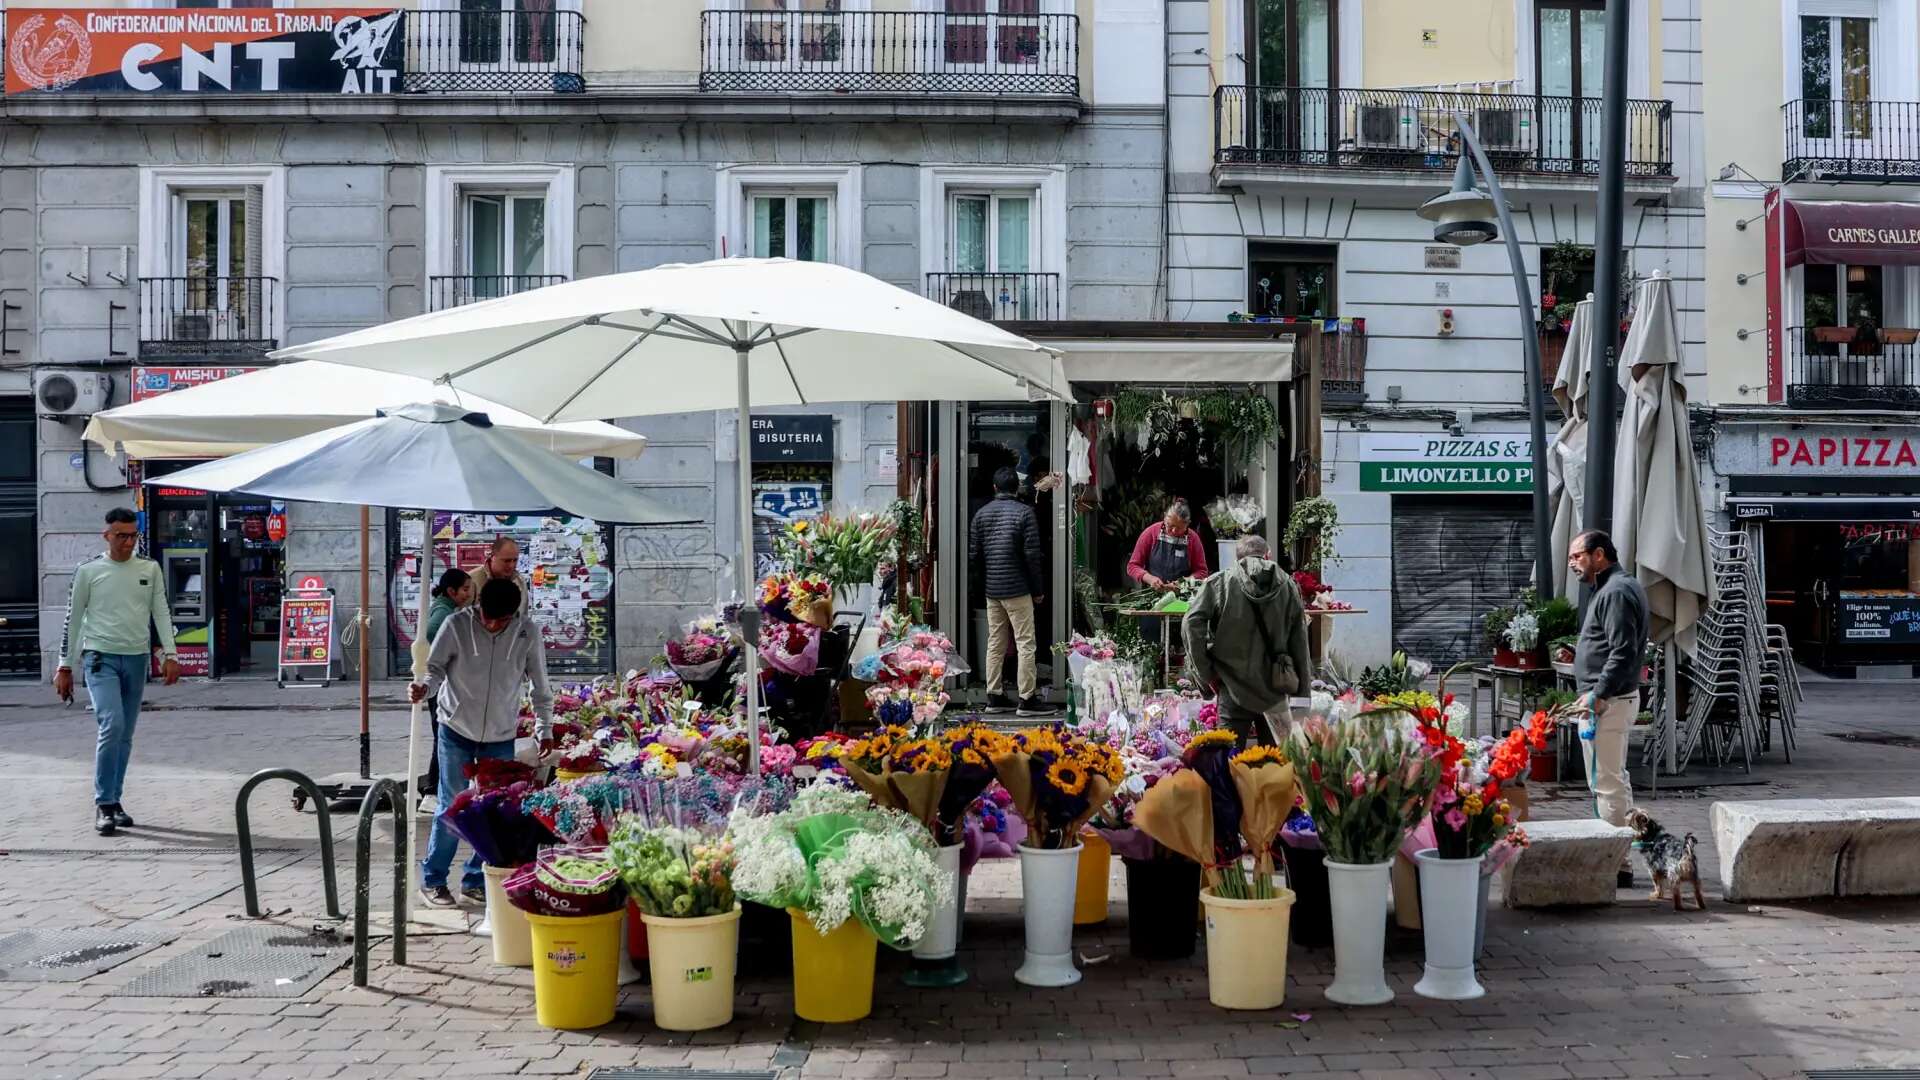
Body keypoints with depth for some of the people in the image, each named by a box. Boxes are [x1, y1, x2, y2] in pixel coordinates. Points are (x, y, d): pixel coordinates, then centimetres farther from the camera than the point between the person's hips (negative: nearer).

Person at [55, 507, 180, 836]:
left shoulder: (150, 569, 9)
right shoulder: (88, 570, 1)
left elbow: (162, 612, 6)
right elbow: (73, 620, 4)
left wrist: (170, 654, -5)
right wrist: (64, 666, 3)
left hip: (137, 659, 4)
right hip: (100, 657, -3)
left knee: (125, 735, 8)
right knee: (112, 726, -18)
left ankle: (113, 801, 18)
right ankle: (104, 804, -10)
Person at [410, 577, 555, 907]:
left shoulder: (528, 633, -8)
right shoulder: (456, 625, -14)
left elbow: (540, 686, 2)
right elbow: (436, 668, -9)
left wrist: (545, 729, 2)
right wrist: (425, 688, -32)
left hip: (501, 735, 2)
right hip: (457, 730, -2)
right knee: (452, 808, 1)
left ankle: (476, 880, 20)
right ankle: (432, 879, 16)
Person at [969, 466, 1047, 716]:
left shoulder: (981, 514, 7)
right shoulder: (1024, 512, -8)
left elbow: (973, 555, 7)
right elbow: (1032, 555, -11)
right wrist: (1038, 590, -3)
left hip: (992, 590, 6)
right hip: (1018, 590, -6)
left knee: (995, 644, 11)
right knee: (1025, 644, -2)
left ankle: (994, 697, 15)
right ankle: (1027, 699, -2)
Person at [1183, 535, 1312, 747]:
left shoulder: (1218, 582, -2)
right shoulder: (1288, 585, 4)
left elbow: (1191, 624, -12)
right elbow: (1300, 641, 5)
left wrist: (1207, 673, -5)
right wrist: (1303, 686, 12)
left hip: (1234, 688, -2)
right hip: (1275, 688, 2)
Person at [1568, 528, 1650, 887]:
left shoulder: (1616, 592, -15)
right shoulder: (1615, 586, 17)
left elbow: (1622, 652, -23)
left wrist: (1598, 694, -22)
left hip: (1609, 701, -11)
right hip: (1610, 699, 11)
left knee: (1608, 783, -7)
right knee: (1613, 780, 16)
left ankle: (1616, 864, -3)